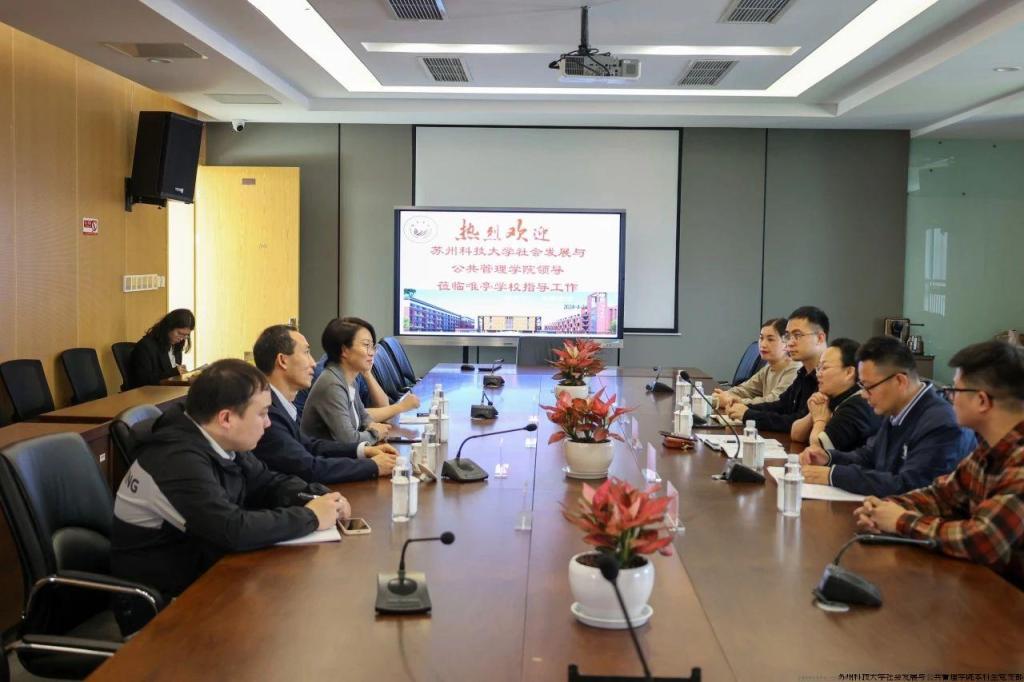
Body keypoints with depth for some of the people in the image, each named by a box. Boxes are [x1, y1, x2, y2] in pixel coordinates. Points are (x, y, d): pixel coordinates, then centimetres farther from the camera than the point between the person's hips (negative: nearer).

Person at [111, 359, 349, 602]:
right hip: (165, 590, -8)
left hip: (200, 560, 8)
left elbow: (268, 483, 10)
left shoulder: (219, 443, -1)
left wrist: (317, 498, -9)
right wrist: (310, 517, -23)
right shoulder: (179, 460, -28)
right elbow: (232, 530, -35)